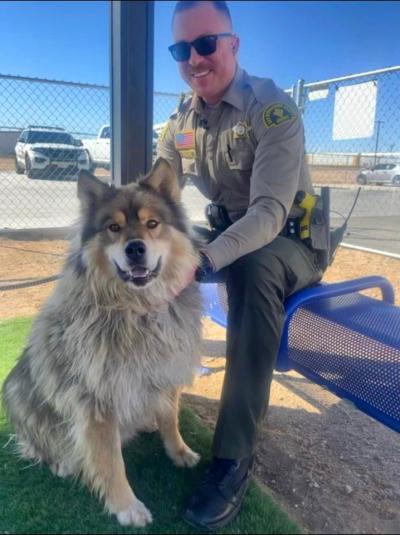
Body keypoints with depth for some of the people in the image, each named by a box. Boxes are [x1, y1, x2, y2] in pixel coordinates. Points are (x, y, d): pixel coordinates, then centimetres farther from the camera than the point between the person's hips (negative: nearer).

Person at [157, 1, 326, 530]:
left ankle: (234, 457, -31)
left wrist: (203, 261, -47)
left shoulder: (274, 108, -18)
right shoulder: (181, 121, 2)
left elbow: (270, 212, -30)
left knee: (253, 267, -39)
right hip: (228, 232, 6)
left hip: (291, 242, -5)